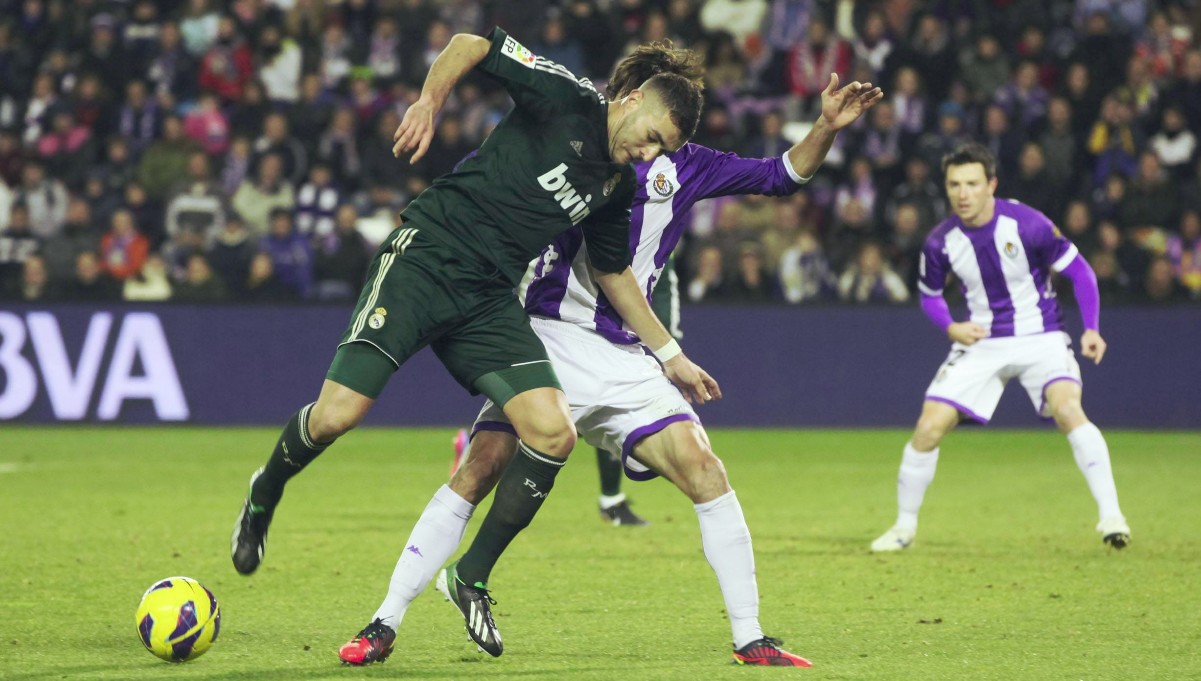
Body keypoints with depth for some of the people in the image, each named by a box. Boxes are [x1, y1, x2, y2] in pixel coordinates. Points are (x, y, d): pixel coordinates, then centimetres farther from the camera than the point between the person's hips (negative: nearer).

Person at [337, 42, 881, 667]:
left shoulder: (682, 167, 12)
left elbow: (782, 175, 15)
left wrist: (826, 127, -1)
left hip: (623, 358, 3)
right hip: (546, 337, -3)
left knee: (702, 469, -12)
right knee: (483, 468, -17)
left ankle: (749, 639, -4)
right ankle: (384, 625, -11)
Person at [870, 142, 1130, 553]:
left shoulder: (1027, 225, -17)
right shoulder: (940, 242, -8)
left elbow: (1079, 271, -6)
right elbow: (929, 296, 10)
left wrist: (1091, 329, -16)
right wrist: (951, 327, -10)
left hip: (1040, 337, -3)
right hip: (982, 342, 3)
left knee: (1068, 409, -28)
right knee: (928, 429, -7)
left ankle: (1110, 515, -24)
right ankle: (905, 526, 13)